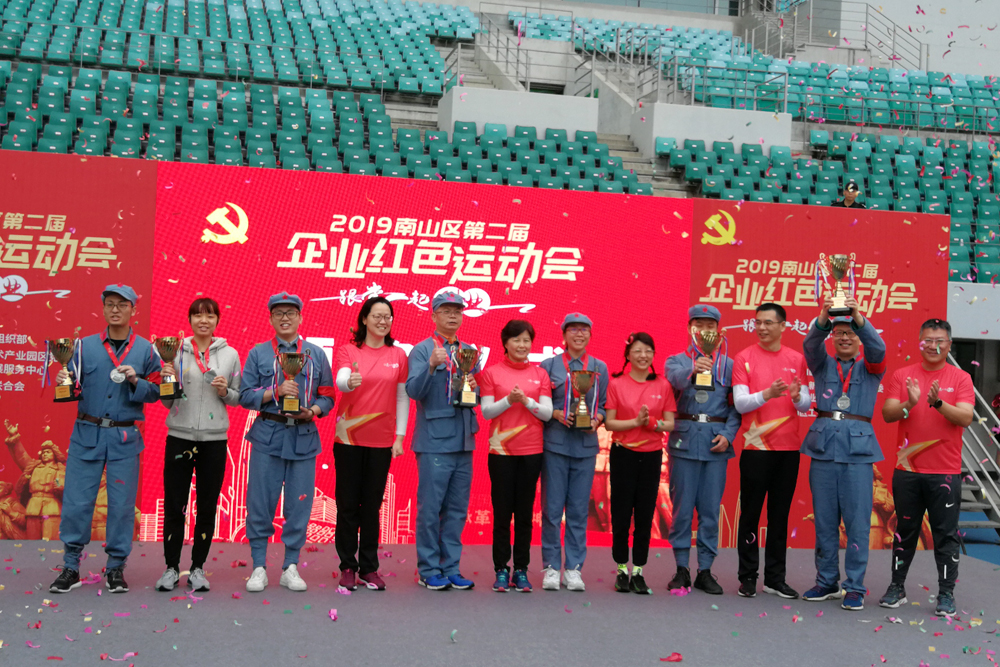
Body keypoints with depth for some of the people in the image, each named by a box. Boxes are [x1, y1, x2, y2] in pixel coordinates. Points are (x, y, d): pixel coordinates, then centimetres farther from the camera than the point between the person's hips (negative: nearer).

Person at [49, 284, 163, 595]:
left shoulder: (145, 350, 5)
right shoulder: (86, 346, 7)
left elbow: (155, 393, 4)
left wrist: (135, 381, -13)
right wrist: (64, 383, -15)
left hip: (125, 438, 0)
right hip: (87, 433, 1)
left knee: (122, 504, 2)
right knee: (76, 502, 0)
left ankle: (116, 568, 15)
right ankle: (70, 568, 13)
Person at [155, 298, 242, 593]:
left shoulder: (230, 355, 5)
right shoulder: (176, 351, 3)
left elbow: (238, 397, 11)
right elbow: (167, 402, 8)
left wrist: (225, 392, -9)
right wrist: (167, 382, -11)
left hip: (214, 439, 0)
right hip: (179, 436, 0)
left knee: (207, 506, 5)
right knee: (174, 505, 2)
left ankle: (198, 568, 17)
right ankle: (171, 568, 14)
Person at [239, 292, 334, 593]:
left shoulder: (316, 354, 10)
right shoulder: (258, 354, 7)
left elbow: (328, 396, 10)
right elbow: (245, 396, 2)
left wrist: (312, 410, -10)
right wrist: (277, 391, -13)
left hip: (304, 436, 1)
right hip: (268, 435, -1)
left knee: (299, 505, 3)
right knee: (261, 503, 0)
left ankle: (290, 568, 14)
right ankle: (259, 568, 11)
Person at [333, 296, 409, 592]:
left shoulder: (398, 355, 6)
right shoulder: (348, 350, 1)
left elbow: (403, 398, 9)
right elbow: (340, 381, -17)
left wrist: (400, 436, 3)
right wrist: (350, 381, -41)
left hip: (381, 441, 1)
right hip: (348, 438, -1)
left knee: (372, 505, 6)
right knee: (348, 504, 2)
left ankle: (369, 568, 15)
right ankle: (347, 567, 12)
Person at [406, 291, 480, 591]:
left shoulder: (470, 352, 15)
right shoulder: (422, 350, -2)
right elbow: (413, 391, -13)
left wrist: (474, 388, -2)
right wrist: (431, 366, -28)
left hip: (464, 441, 6)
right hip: (434, 441, -5)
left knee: (457, 509, 9)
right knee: (430, 509, -3)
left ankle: (451, 568, 17)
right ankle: (429, 570, 8)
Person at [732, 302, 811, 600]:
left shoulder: (796, 359, 8)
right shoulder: (744, 358, -1)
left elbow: (806, 404, 8)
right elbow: (740, 403, -9)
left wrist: (797, 396, -15)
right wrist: (767, 394, -25)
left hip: (788, 448, 3)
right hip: (755, 448, -3)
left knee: (780, 516, 8)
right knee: (750, 514, 1)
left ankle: (775, 578, 16)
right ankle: (747, 578, 10)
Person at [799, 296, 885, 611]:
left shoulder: (870, 368, 11)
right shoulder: (822, 364, 13)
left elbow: (878, 348, -9)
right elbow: (810, 345, -7)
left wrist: (859, 318, -27)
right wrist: (823, 318, -27)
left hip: (857, 447, -1)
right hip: (823, 445, 2)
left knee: (857, 521, -3)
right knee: (824, 520, 7)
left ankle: (854, 587, 5)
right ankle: (827, 582, 18)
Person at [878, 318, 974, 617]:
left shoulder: (960, 378, 2)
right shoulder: (902, 375, 5)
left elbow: (966, 418, -10)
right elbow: (887, 414, -3)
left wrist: (939, 403, -26)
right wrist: (909, 404, -22)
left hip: (945, 472, -1)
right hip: (907, 469, 1)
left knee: (946, 533, 3)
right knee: (905, 530, 11)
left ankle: (946, 593, 11)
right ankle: (897, 587, 20)